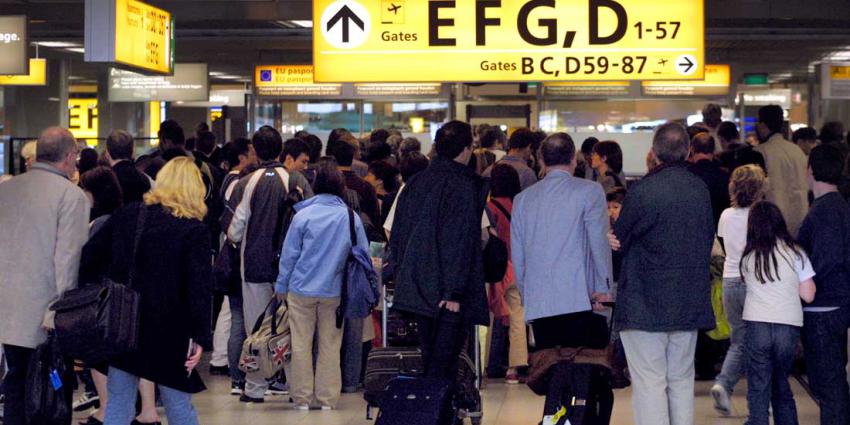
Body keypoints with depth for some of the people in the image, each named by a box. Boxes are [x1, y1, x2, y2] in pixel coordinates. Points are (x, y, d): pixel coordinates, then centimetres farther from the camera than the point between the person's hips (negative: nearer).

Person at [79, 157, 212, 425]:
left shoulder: (125, 215, 5)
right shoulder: (195, 230, -7)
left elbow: (90, 256, 6)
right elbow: (200, 288, -13)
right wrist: (201, 337, -11)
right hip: (167, 332, -3)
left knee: (119, 403, 9)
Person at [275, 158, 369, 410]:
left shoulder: (303, 215, -8)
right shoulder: (351, 217, -3)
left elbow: (289, 254, -2)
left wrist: (282, 285, 9)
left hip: (302, 289, -1)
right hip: (334, 291, 1)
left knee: (301, 345, 6)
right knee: (330, 346, 9)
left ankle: (302, 397, 10)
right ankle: (327, 398, 12)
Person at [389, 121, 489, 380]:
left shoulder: (415, 183, 8)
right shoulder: (465, 186, -12)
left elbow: (398, 233, 13)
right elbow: (461, 241, -17)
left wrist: (401, 275, 21)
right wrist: (455, 292, -16)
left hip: (418, 287, 7)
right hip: (446, 287, -7)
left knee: (429, 356, 15)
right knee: (444, 359, -3)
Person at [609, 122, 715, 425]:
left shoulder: (643, 191, -15)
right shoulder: (700, 189, 5)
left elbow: (619, 241, -6)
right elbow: (708, 241, 13)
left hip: (645, 304, -6)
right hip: (690, 303, 6)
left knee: (649, 383, -2)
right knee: (681, 380, 14)